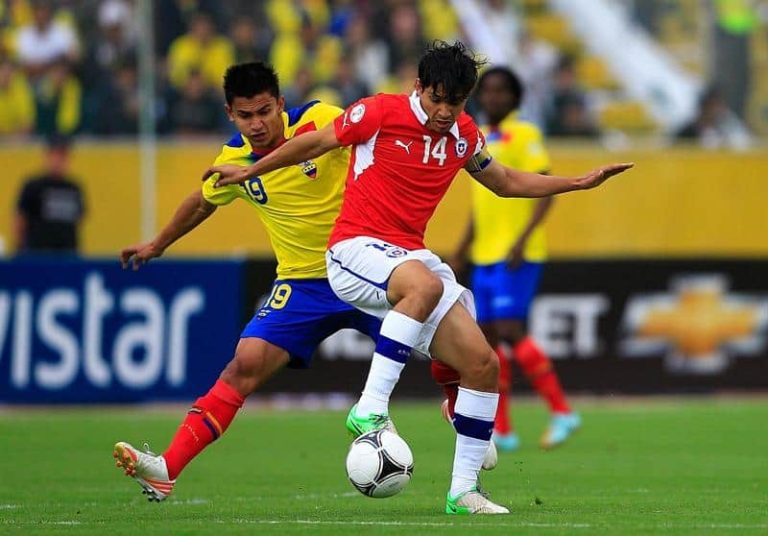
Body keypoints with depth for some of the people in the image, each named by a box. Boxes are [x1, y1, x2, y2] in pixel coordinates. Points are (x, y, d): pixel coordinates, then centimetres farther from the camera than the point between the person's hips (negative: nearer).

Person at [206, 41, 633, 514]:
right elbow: (315, 143, 4)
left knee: (483, 362, -6)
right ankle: (371, 409, -38)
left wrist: (580, 183, 20)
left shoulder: (463, 134, 9)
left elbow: (506, 182, 25)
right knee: (426, 285, -41)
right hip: (357, 249, -7)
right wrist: (249, 172, 11)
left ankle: (464, 490, 2)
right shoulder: (381, 113, -9)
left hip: (411, 256, 7)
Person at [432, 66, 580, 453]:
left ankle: (562, 412, -11)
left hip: (516, 255, -8)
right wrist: (462, 252, 24)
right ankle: (500, 430, 8)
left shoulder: (523, 136, -6)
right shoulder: (480, 140, 17)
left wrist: (522, 240, -23)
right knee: (488, 338, 5)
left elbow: (545, 192, -13)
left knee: (509, 331, -16)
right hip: (485, 256, 8)